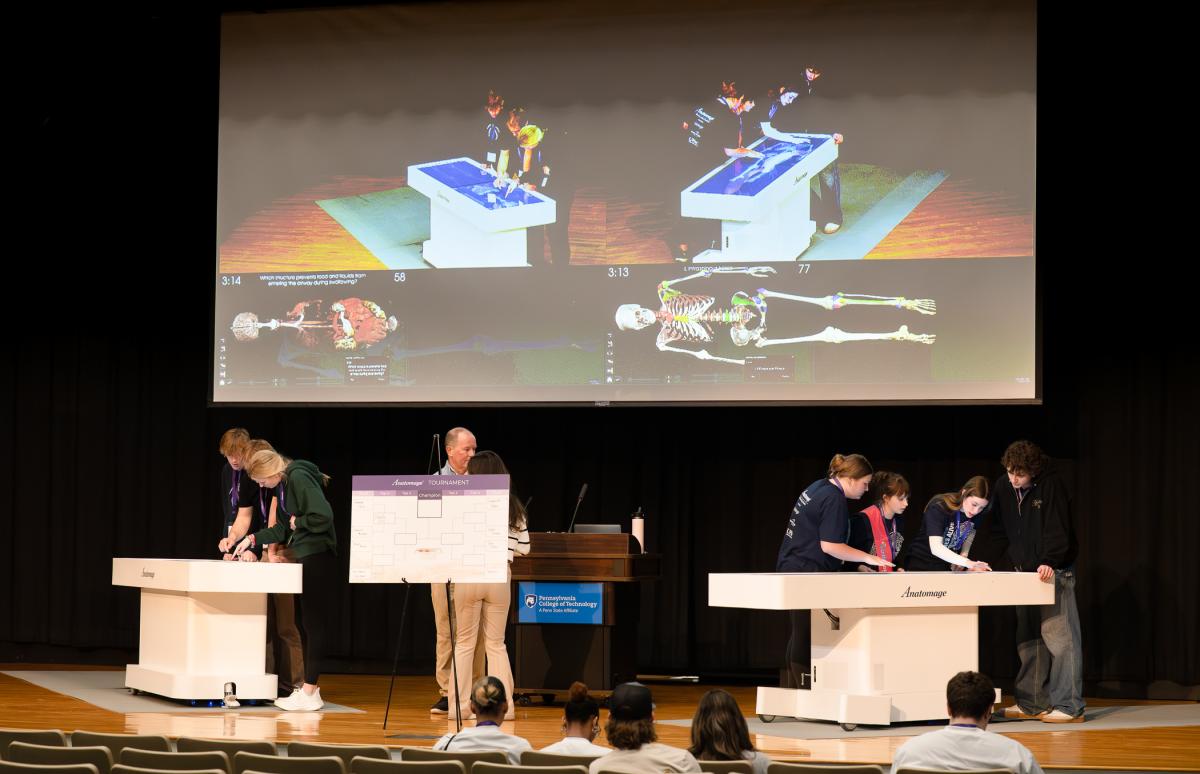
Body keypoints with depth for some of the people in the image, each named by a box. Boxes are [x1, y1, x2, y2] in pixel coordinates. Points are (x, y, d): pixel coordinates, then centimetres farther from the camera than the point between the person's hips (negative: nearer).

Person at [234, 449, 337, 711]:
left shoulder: (299, 478, -16)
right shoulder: (284, 486, 14)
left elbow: (323, 517, -25)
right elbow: (283, 529, 22)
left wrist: (297, 522, -11)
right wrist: (253, 539, 13)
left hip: (318, 559, -10)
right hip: (304, 559, 10)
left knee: (315, 624, -6)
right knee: (309, 624, 12)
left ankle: (309, 692, -4)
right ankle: (308, 689, 17)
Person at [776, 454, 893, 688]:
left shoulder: (818, 487, 13)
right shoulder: (834, 500, -17)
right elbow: (829, 545, -21)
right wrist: (868, 558, -14)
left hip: (791, 566, 10)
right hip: (806, 572, -10)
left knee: (800, 636, 14)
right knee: (805, 638, -7)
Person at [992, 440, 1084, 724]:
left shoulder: (1050, 485, -14)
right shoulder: (1003, 486, 4)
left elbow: (1058, 530, -20)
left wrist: (1049, 562, -33)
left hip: (1054, 571, -7)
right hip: (1024, 571, 7)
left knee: (1059, 636, -9)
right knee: (1029, 639, 10)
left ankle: (1069, 706, -9)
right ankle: (1032, 703, 16)